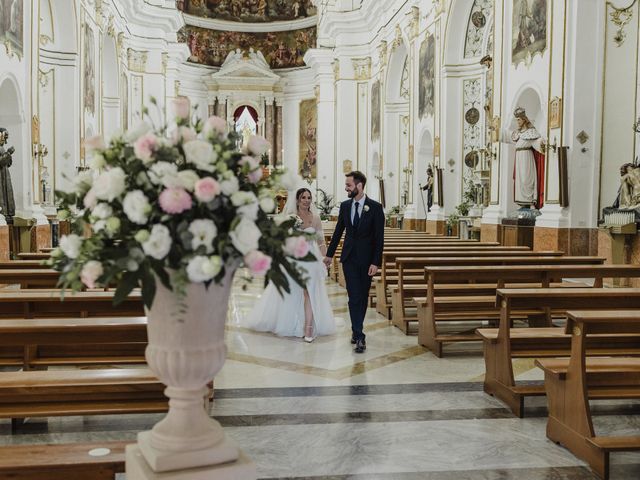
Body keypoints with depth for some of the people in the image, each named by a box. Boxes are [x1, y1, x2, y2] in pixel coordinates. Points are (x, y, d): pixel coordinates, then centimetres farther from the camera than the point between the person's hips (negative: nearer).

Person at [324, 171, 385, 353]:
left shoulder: (375, 207, -8)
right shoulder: (345, 206, 4)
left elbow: (379, 237, -9)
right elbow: (338, 231, 14)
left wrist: (376, 262, -14)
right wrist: (329, 254, 17)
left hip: (366, 259, -2)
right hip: (349, 258, 2)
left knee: (363, 296, 9)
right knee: (354, 297, -5)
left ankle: (356, 330, 26)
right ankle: (359, 336, -4)